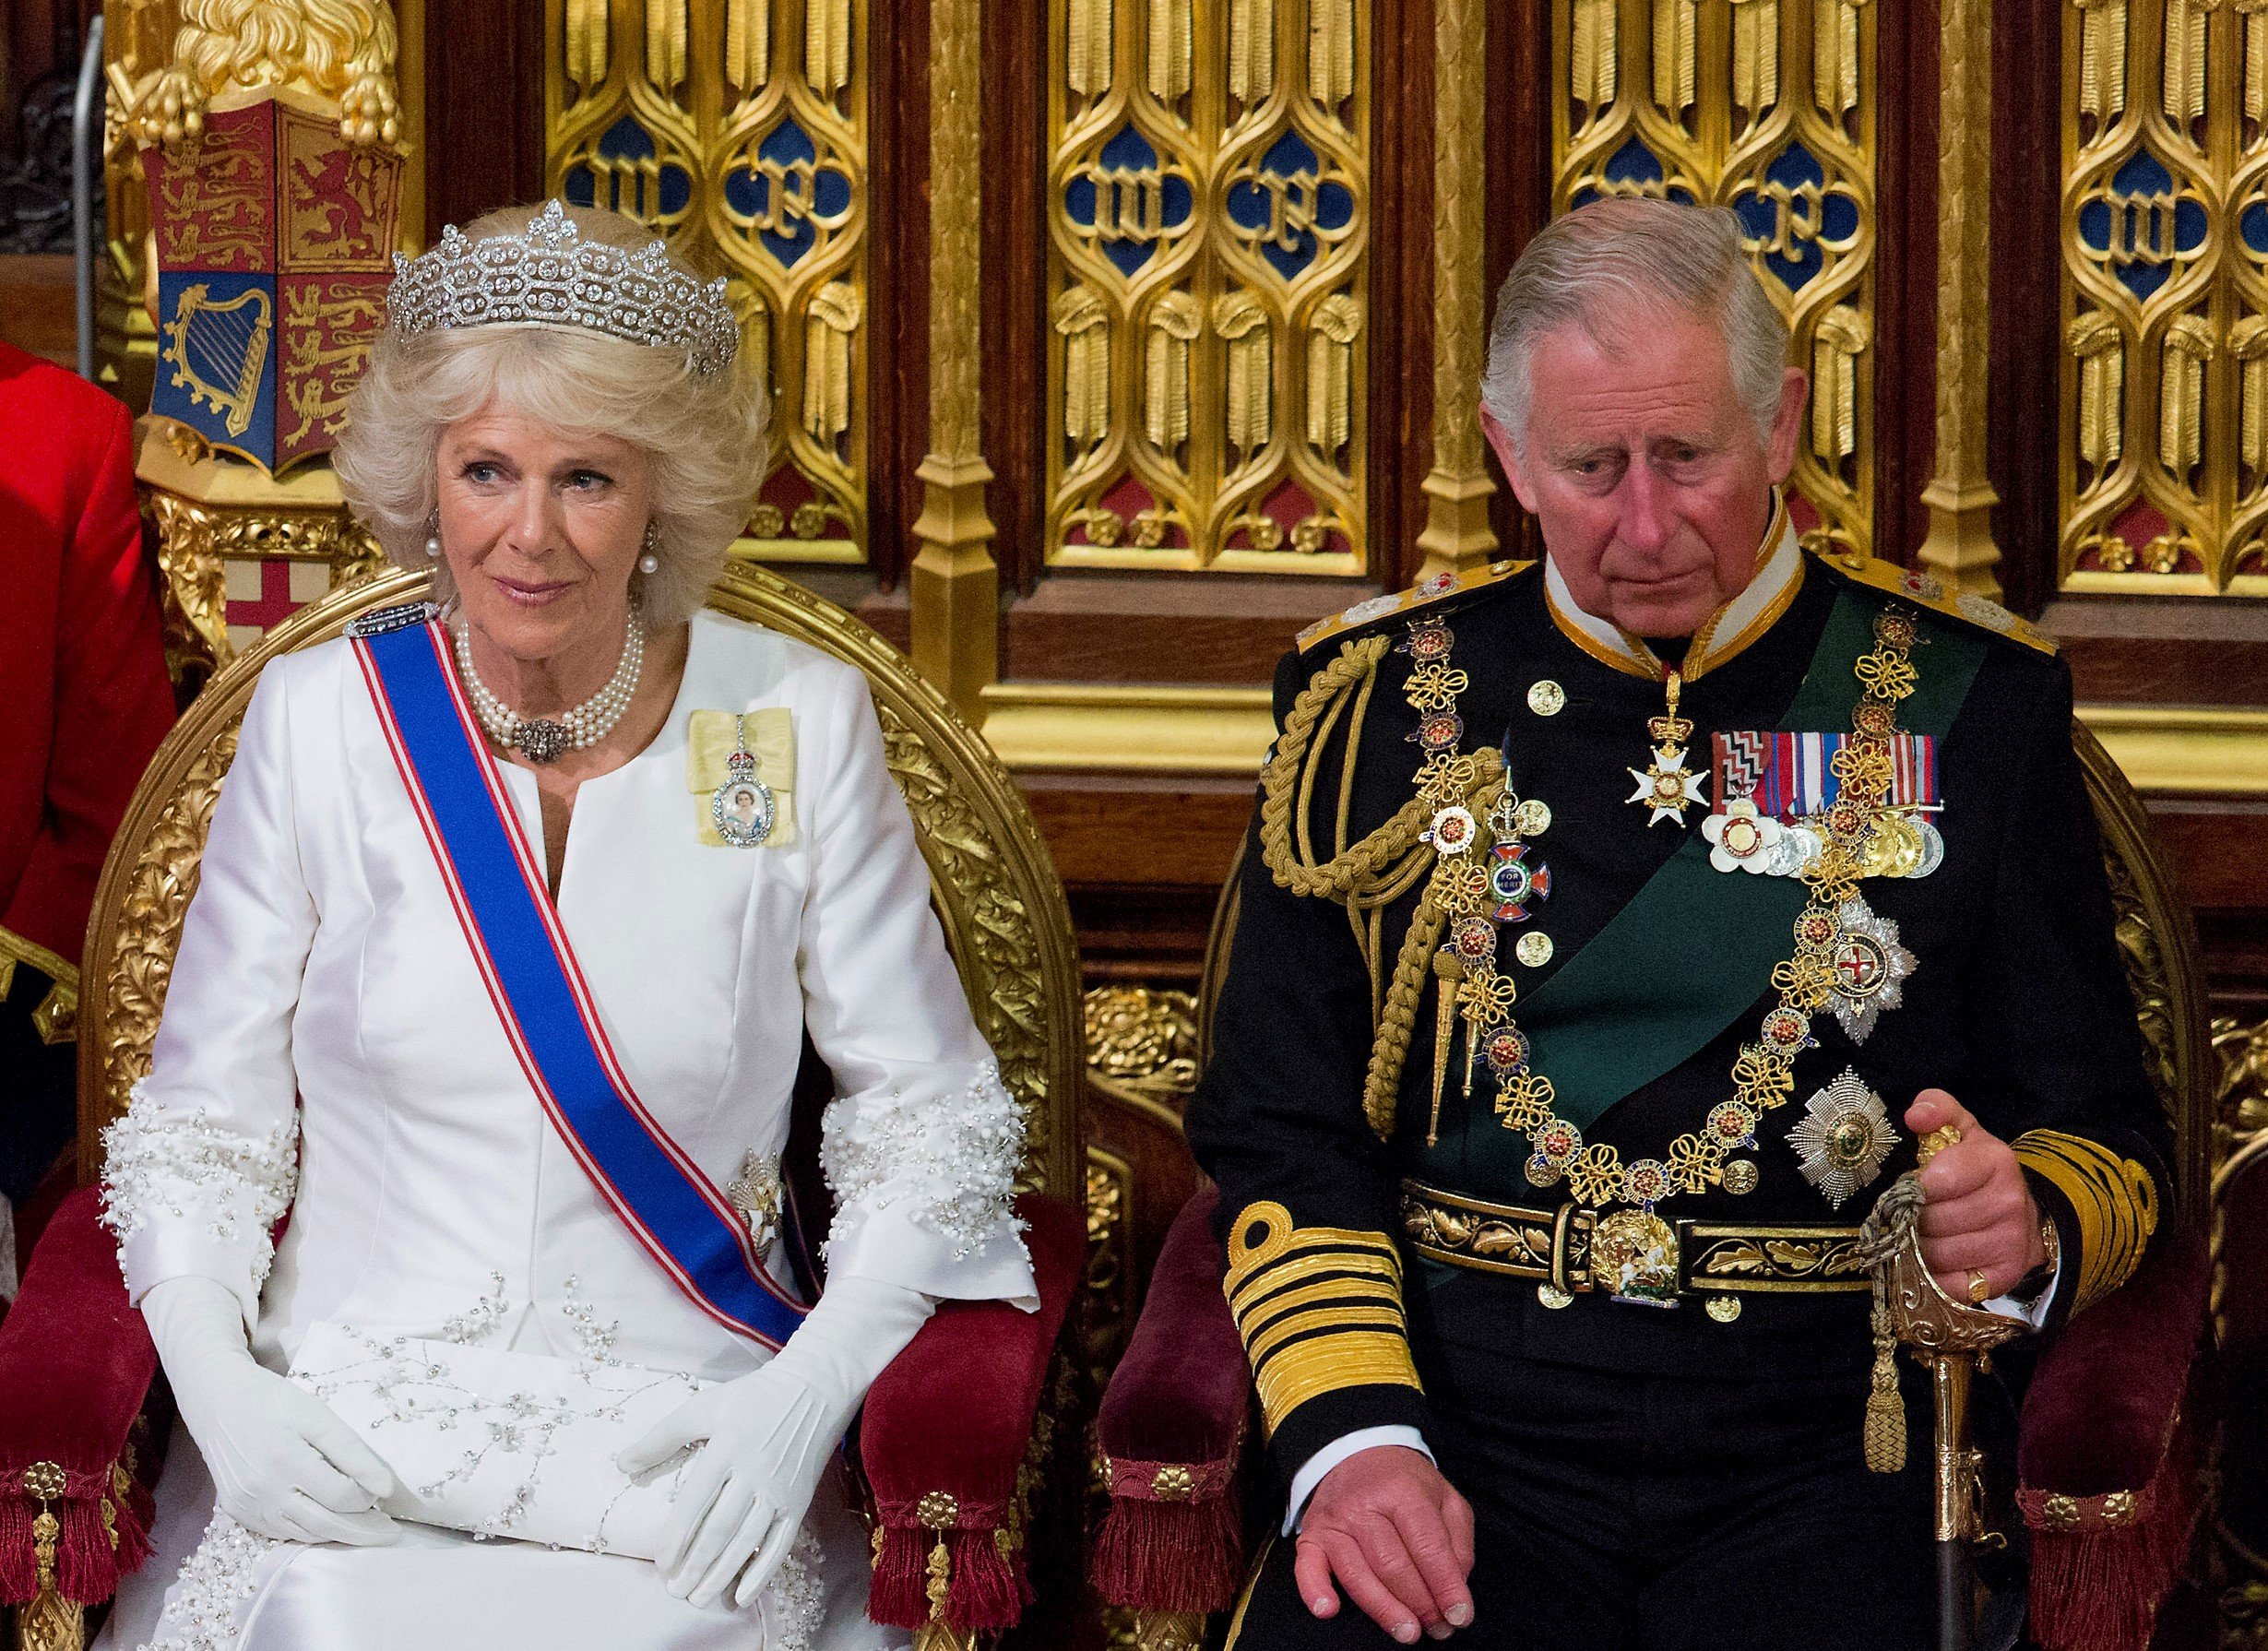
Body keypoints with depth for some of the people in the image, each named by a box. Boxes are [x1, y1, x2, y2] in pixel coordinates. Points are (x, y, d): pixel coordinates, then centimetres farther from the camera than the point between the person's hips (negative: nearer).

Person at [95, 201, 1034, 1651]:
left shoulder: (799, 725, 1)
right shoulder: (321, 716, 4)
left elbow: (929, 1122, 4)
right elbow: (203, 1121, 7)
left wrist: (806, 1398, -10)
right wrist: (216, 1380, -11)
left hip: (685, 1443, 0)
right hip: (346, 1414, 1)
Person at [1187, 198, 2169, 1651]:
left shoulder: (1975, 703, 7)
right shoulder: (1374, 700, 9)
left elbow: (2109, 1144, 10)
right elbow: (1283, 1133, 8)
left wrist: (2022, 1230, -14)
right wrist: (1354, 1439, -8)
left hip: (1828, 1473, 0)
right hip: (1465, 1440, 0)